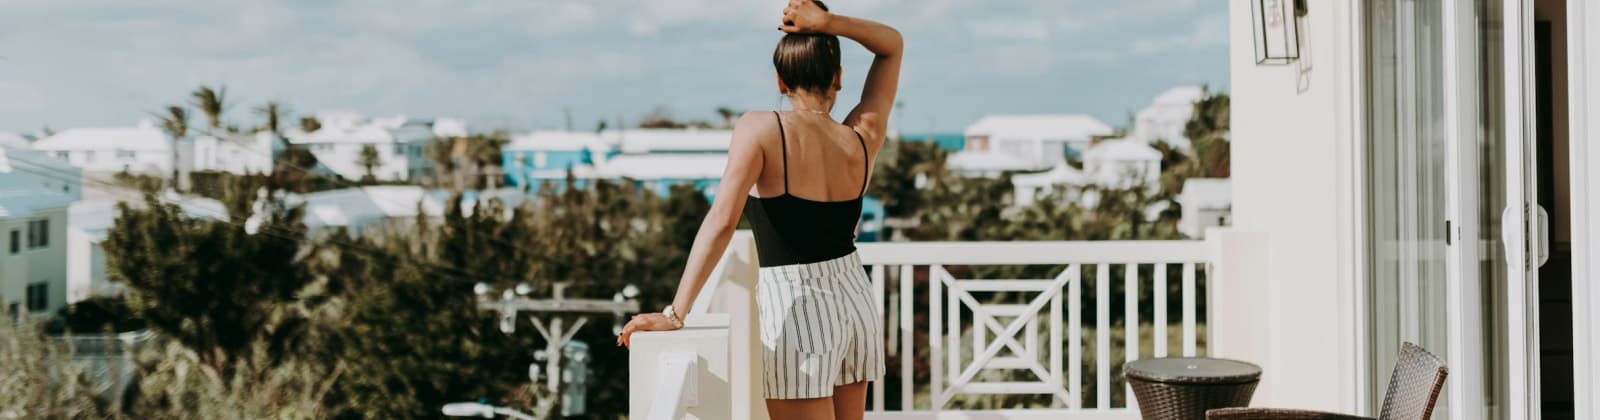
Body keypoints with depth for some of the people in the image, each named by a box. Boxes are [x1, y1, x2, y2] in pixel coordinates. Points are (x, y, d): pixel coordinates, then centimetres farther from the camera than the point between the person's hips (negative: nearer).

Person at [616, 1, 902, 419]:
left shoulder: (761, 128, -14)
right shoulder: (863, 137, -1)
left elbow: (721, 223, -24)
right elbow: (892, 44, 14)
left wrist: (675, 314, -25)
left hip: (797, 310, -6)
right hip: (856, 301, 6)